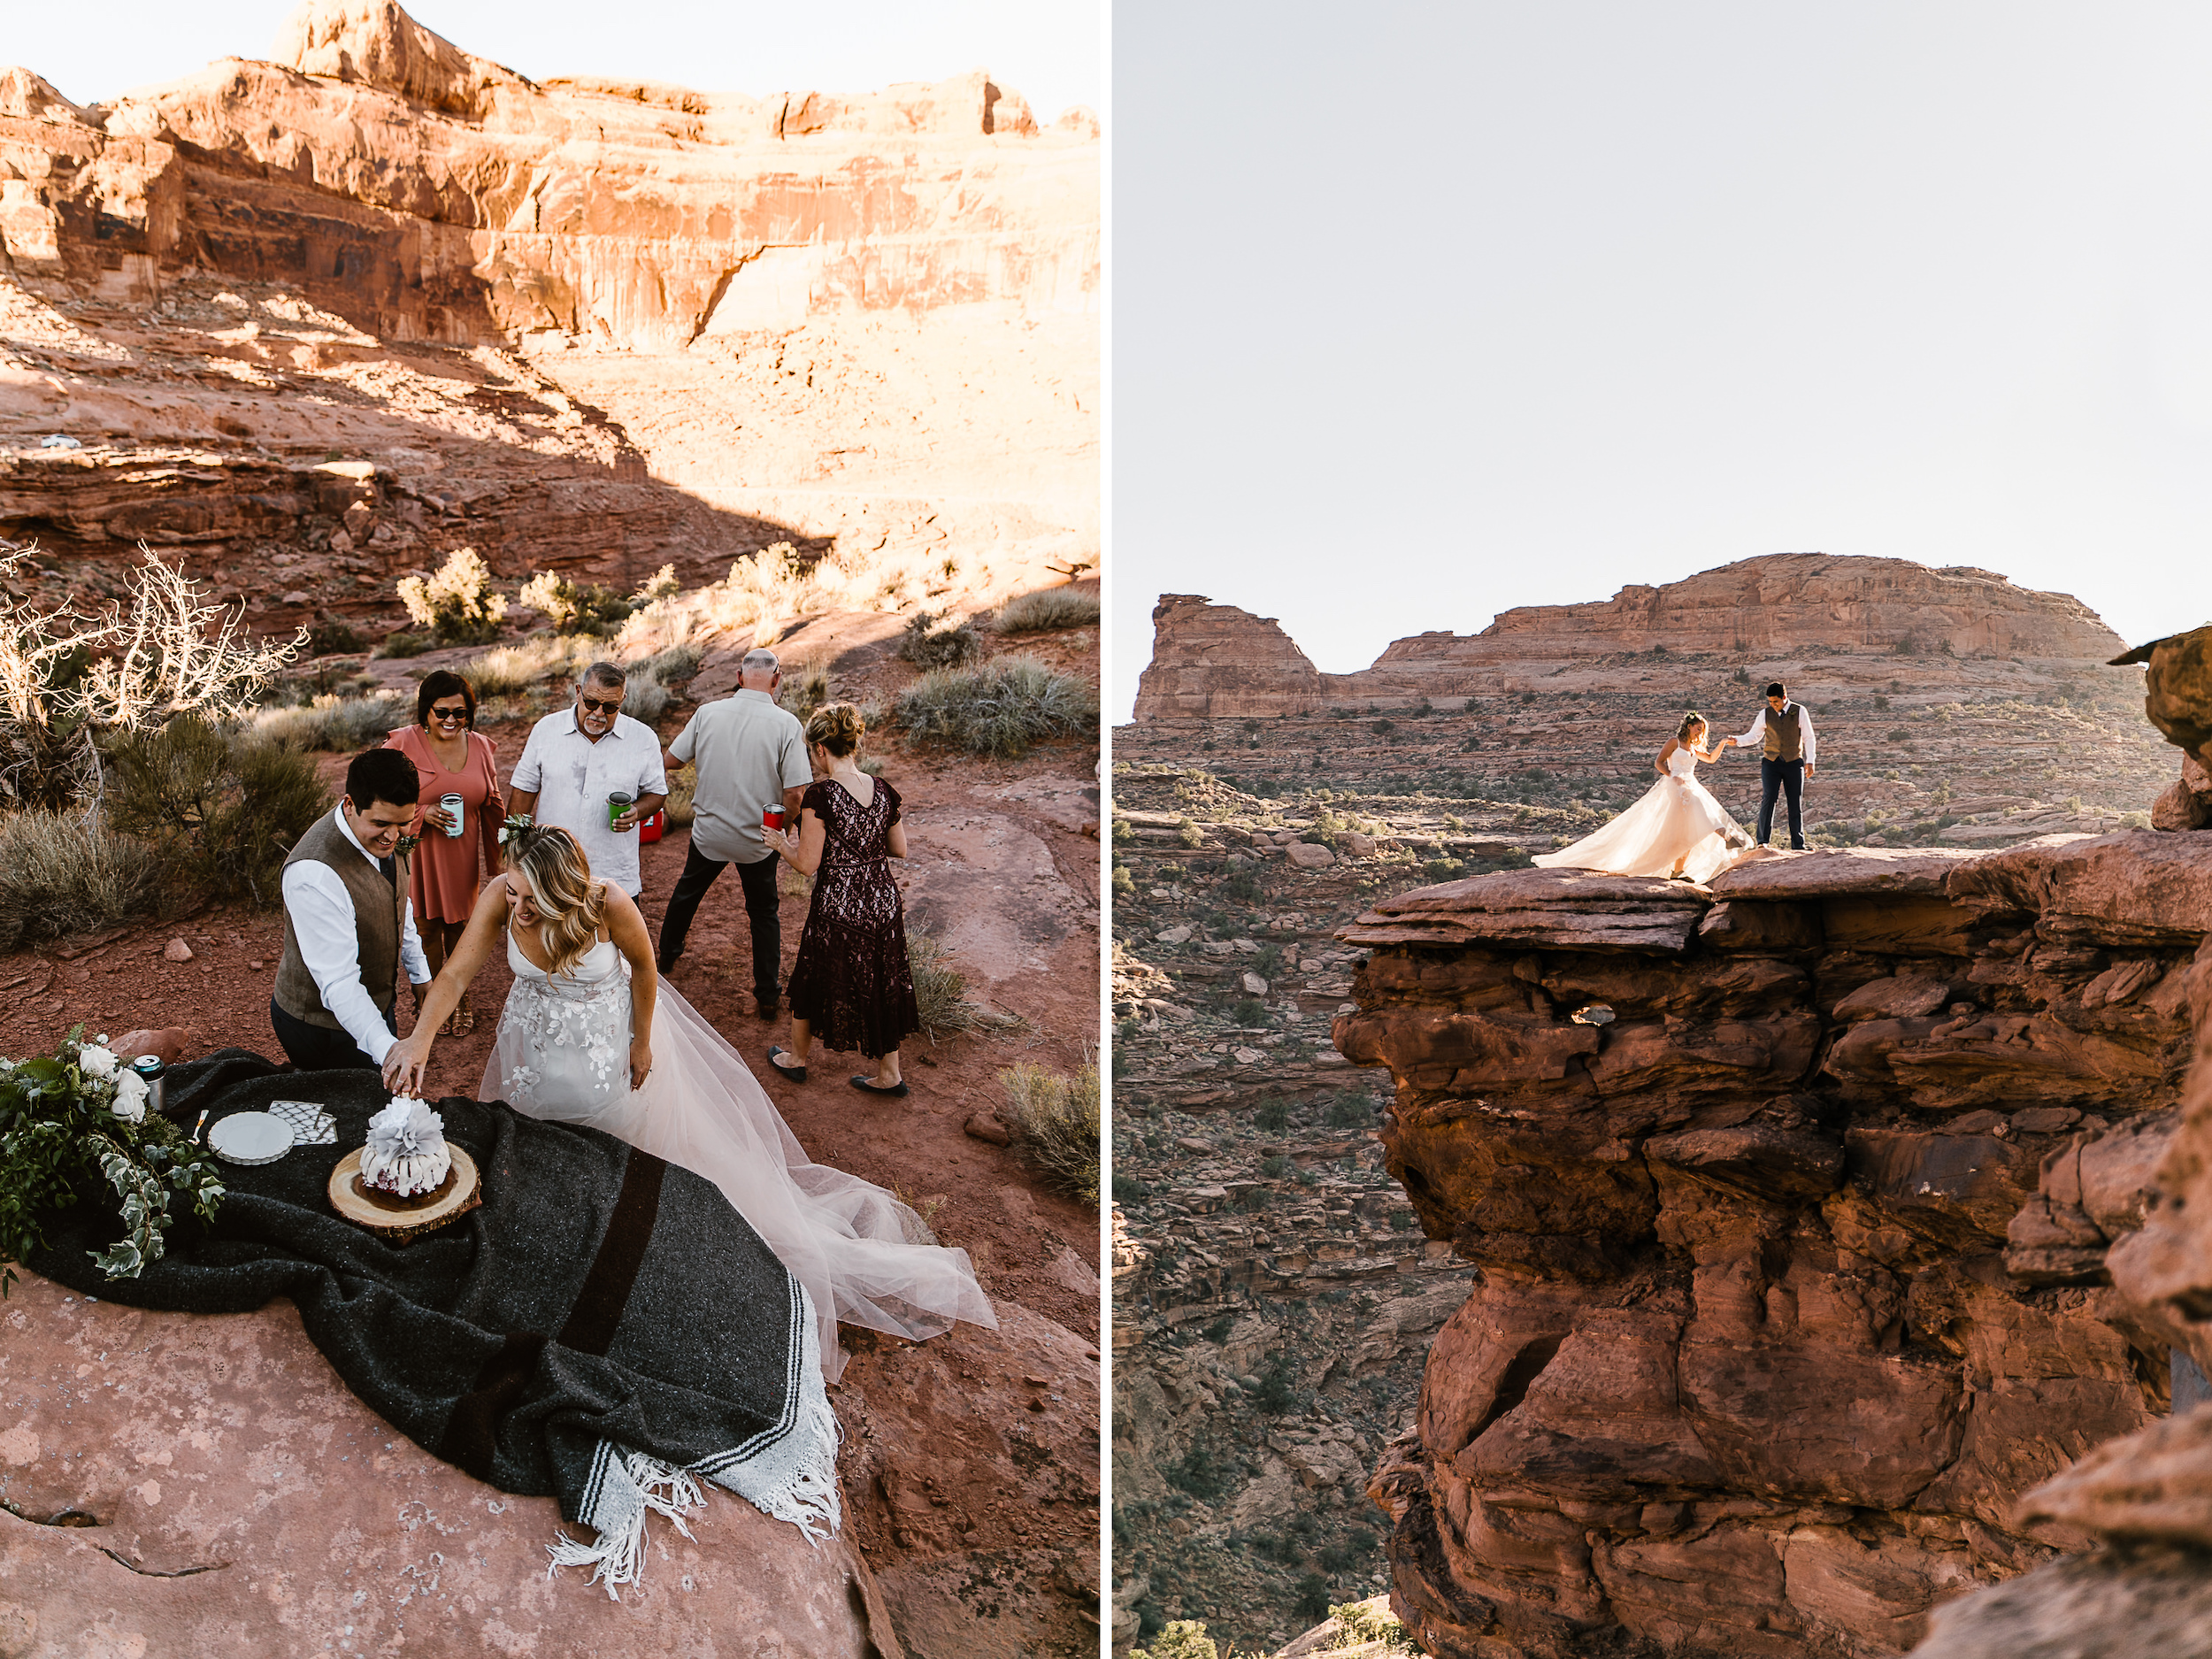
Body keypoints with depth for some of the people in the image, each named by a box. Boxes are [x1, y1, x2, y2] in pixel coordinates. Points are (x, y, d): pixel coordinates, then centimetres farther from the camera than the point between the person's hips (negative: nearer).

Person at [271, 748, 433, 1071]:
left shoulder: (381, 836, -7)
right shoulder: (314, 874, -35)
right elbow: (338, 983, -39)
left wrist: (420, 975, 19)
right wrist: (386, 1049, -50)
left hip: (376, 1005, 8)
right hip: (323, 1027, -8)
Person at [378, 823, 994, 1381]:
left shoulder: (611, 906, -38)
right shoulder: (501, 897, -32)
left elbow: (644, 969, -19)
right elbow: (457, 972, -30)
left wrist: (643, 1044, -7)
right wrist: (419, 1041, -46)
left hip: (609, 1042, -3)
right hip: (536, 1046, 4)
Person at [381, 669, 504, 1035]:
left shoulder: (480, 746, 3)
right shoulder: (403, 744, -9)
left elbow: (492, 806, 11)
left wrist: (498, 856, 12)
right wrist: (421, 813, -20)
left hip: (462, 856, 3)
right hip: (417, 853, -3)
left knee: (459, 928, 11)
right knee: (425, 929, 5)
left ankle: (460, 999, 30)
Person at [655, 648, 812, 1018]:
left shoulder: (708, 713, -11)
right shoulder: (786, 724, -18)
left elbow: (669, 761, 0)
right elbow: (795, 794, -21)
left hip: (709, 831, 2)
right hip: (759, 840, -2)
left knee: (687, 892, 29)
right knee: (764, 914, 18)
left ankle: (666, 956, 50)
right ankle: (767, 996, 22)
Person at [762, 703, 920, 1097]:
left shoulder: (820, 796, -20)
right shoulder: (883, 791, -3)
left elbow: (807, 864, -16)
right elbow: (899, 849, 7)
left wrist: (783, 844, 4)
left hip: (837, 907, -5)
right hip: (883, 901, 5)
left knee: (813, 980, 19)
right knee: (881, 983, 20)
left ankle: (796, 1059, 41)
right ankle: (889, 1075, 30)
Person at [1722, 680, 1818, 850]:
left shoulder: (1800, 711, -2)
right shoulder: (1765, 714, 2)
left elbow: (1809, 738, 0)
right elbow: (1754, 735, 9)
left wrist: (1810, 761, -8)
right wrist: (1736, 741, -9)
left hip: (1793, 763, 0)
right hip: (1771, 762, 0)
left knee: (1795, 803, 3)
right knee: (1768, 798, -15)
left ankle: (1798, 845, 9)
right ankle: (1763, 841, -16)